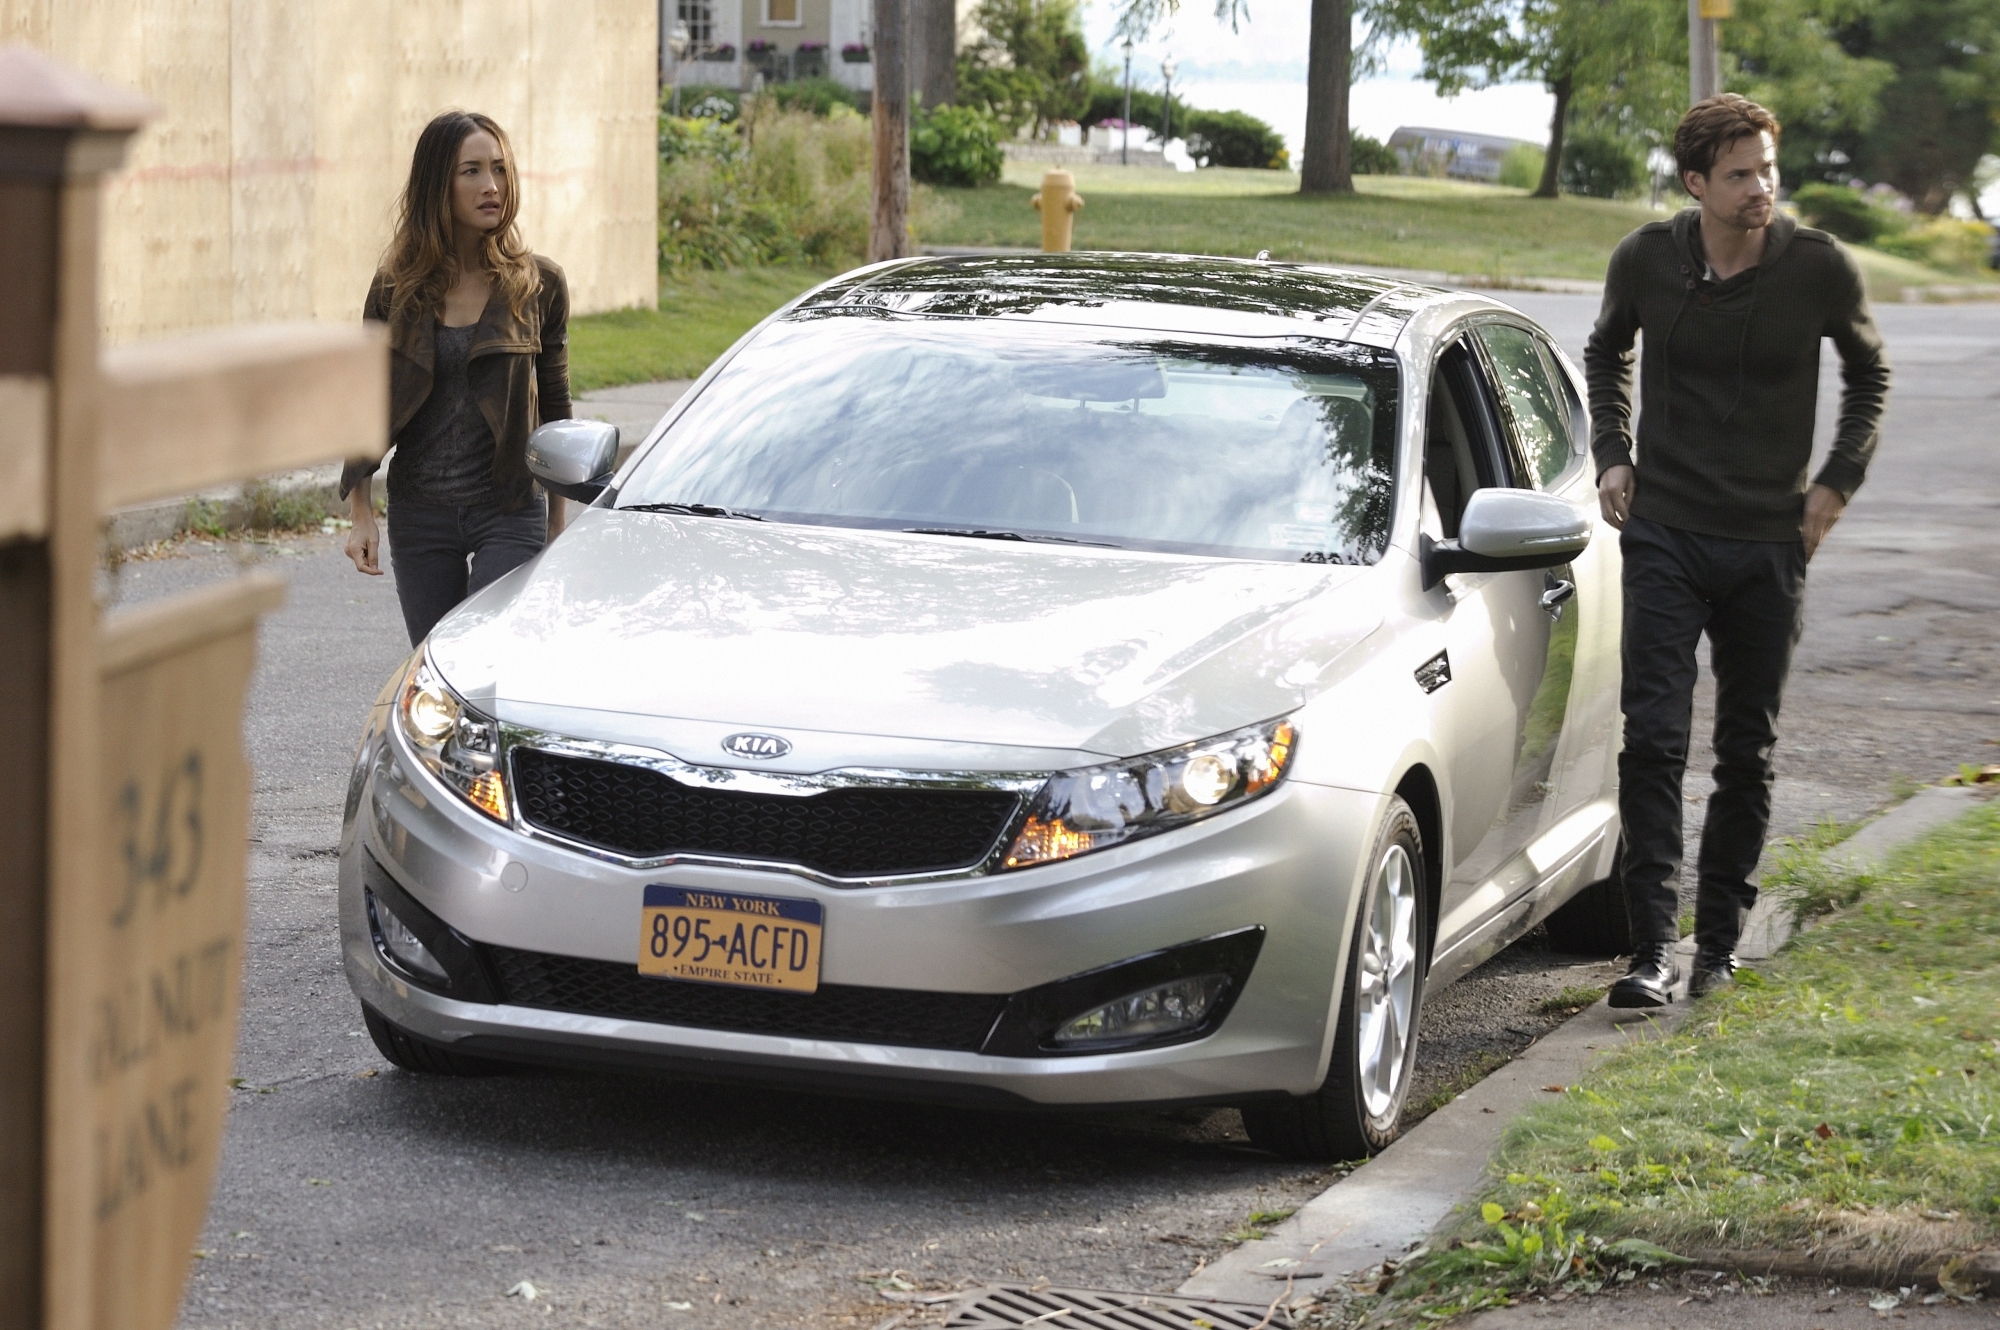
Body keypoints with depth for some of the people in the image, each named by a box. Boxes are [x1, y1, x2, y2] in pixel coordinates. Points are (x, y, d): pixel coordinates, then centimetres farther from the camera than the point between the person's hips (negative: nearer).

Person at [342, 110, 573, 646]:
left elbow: (555, 411, 6)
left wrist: (559, 531, 8)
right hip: (419, 517, 2)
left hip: (509, 517, -2)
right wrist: (360, 515, 0)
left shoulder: (539, 285, -1)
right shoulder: (396, 290, 1)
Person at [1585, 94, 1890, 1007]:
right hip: (1664, 533, 0)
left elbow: (1868, 374, 11)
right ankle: (1653, 945, -11)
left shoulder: (1819, 268, -7)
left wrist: (1839, 480, 2)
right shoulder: (1646, 261, -5)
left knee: (1747, 752, 8)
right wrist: (1612, 456, 6)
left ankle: (1719, 940, 20)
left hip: (1769, 545, 0)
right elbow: (1607, 352, 17)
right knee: (1653, 737, -11)